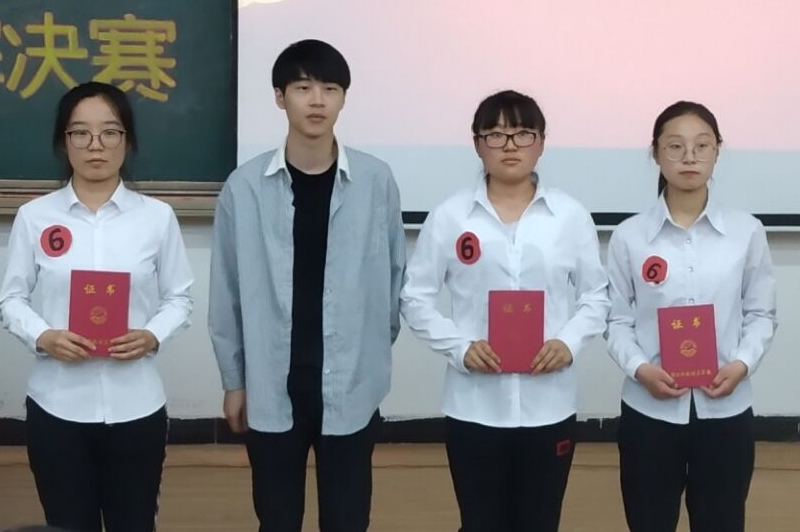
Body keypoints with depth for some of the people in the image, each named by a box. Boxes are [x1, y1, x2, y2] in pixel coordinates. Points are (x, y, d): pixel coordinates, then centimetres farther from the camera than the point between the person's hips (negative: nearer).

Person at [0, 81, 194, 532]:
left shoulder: (157, 216, -1)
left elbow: (180, 298, 4)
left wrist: (152, 336, -15)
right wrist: (42, 337, -15)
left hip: (135, 406, 0)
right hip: (57, 406, 0)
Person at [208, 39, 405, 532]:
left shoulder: (377, 181, -4)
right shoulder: (245, 186, -4)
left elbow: (395, 275, 5)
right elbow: (227, 292, 2)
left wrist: (375, 352, 8)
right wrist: (234, 379, 5)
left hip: (351, 386, 0)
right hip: (271, 386, 0)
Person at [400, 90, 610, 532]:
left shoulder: (570, 215, 0)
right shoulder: (449, 216, -2)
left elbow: (597, 296, 6)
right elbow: (415, 298, 1)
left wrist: (569, 341, -12)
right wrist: (460, 347, -14)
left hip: (548, 404, 1)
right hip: (474, 405, -1)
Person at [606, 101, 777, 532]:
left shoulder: (746, 232, 0)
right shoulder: (629, 236, -3)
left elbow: (762, 313, 4)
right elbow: (617, 320, 0)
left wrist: (743, 364, -13)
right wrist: (639, 368, -17)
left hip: (725, 410, 1)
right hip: (649, 409, -1)